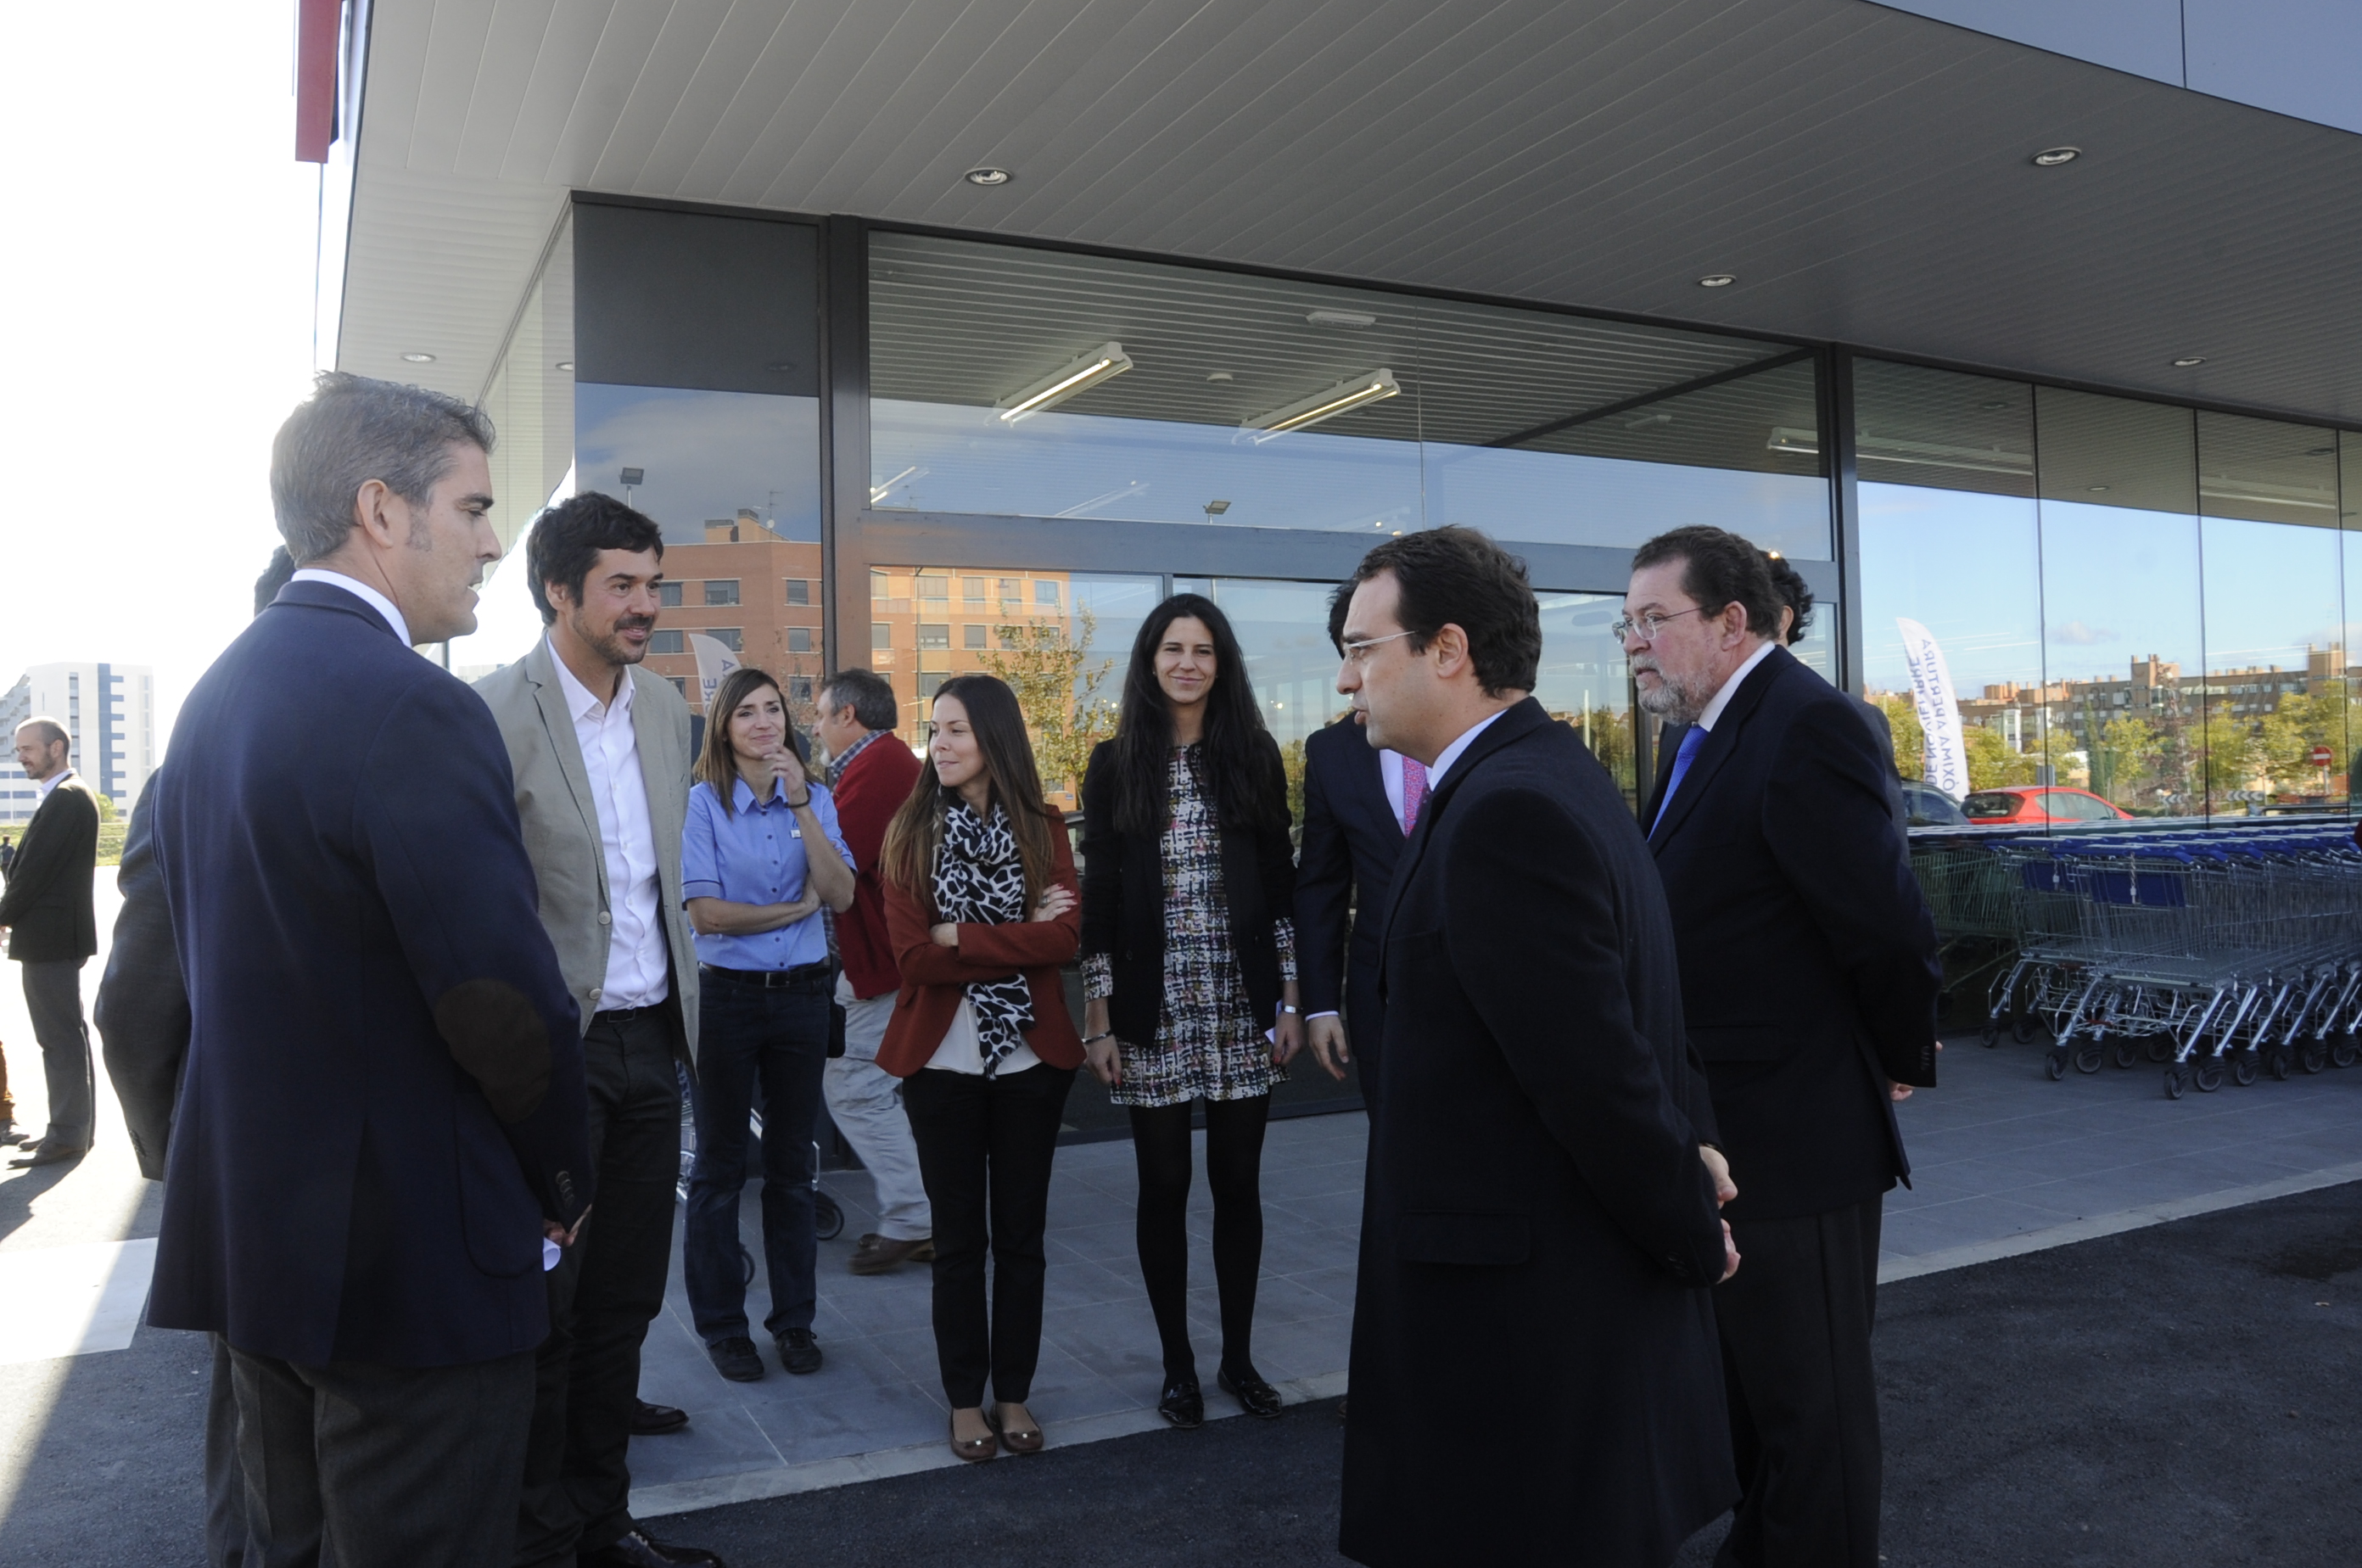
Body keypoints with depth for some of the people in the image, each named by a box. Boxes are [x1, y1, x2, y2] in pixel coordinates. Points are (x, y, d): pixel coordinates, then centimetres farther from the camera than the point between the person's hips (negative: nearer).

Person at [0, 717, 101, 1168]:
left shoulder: (64, 799, -16)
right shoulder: (73, 795, 15)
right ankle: (75, 1126, 21)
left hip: (50, 935, -10)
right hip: (60, 933, 10)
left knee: (60, 1038, -5)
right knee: (67, 1035, 14)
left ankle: (66, 1136, 0)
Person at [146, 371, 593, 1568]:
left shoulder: (216, 694, 7)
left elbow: (216, 964, 12)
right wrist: (564, 1182, -5)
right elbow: (510, 1003, -23)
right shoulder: (412, 709, -21)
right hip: (410, 1261, -9)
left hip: (248, 1231, 9)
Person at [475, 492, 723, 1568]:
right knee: (545, 1310, 7)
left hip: (649, 1041, 6)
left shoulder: (665, 709, 8)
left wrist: (683, 999, 13)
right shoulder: (495, 713, -14)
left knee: (624, 1302, 16)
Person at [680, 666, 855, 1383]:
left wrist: (802, 804, -16)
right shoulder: (704, 803, -7)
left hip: (802, 995, 3)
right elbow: (704, 912, -13)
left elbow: (841, 895, -9)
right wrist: (795, 908, -7)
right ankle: (721, 1324, 22)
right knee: (719, 1167, 9)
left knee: (792, 1163, 12)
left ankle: (793, 1318, 24)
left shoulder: (815, 799, 4)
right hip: (727, 995, -3)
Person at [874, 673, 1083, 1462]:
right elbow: (912, 953, -11)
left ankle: (1014, 1393, 26)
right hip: (942, 1058, -1)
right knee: (959, 1236, 10)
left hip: (1030, 1056, 1)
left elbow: (1064, 937, -12)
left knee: (1021, 1233, 11)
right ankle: (965, 1400, 24)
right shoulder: (911, 831, -1)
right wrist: (1019, 939, -14)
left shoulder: (1042, 827, 1)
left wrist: (960, 938, -15)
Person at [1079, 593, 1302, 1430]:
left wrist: (1289, 1001, 2)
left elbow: (1280, 884, 5)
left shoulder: (1254, 755, 5)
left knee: (1238, 1180, 8)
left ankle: (1238, 1355, 24)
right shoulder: (1115, 765, 2)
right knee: (1164, 1185, 7)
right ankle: (1178, 1363, 22)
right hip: (1152, 1008, -1)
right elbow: (1098, 899, 2)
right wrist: (1099, 1020, -2)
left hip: (1242, 1004, 1)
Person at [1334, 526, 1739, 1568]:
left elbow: (1592, 1062, -22)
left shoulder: (1504, 812, -23)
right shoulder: (1555, 773, 9)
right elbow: (1634, 1002, 14)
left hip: (1520, 1305, -10)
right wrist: (1689, 1138, 8)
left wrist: (1691, 1237, -9)